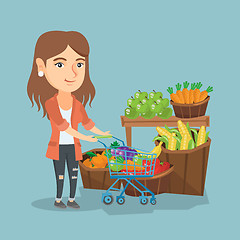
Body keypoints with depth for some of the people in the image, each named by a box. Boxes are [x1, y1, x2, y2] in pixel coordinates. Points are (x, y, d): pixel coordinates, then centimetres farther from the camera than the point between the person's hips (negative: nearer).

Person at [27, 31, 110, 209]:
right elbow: (61, 124, -24)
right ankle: (58, 199, 21)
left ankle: (71, 199, 23)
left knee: (74, 173, 9)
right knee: (60, 174, 6)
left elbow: (86, 122, 8)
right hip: (58, 146, -4)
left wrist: (102, 133, 6)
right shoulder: (50, 103, -15)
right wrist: (83, 137, -29)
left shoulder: (78, 104, 0)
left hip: (73, 147, 4)